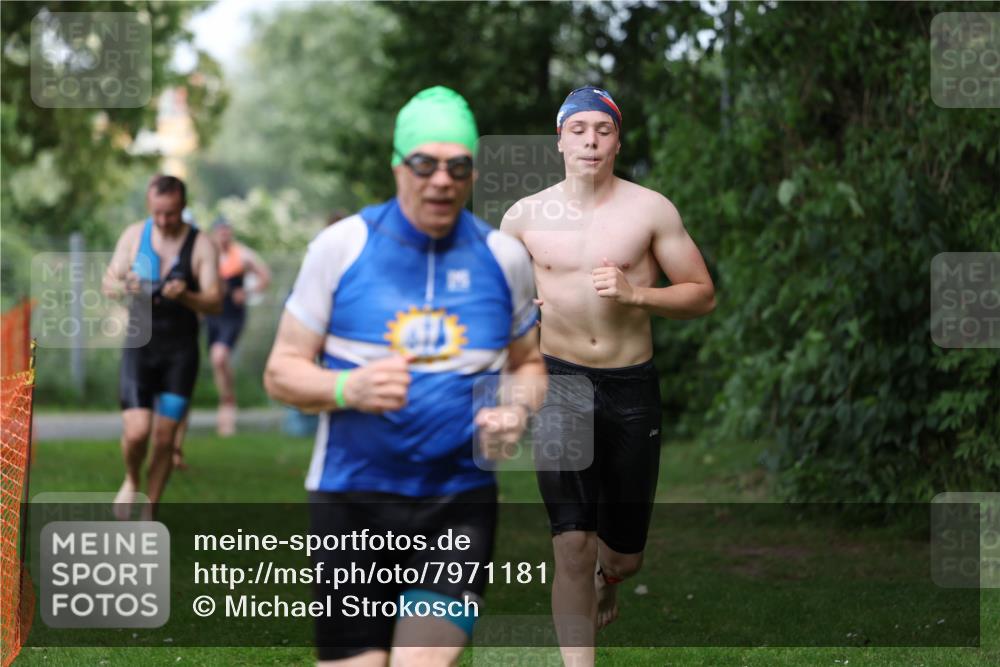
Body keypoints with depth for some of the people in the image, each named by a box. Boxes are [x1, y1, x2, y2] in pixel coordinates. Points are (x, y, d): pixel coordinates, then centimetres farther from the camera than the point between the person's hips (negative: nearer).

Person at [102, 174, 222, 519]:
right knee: (136, 431, -13)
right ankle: (132, 481, 20)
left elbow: (215, 302, -9)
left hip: (180, 350, -1)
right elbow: (108, 283, 5)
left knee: (164, 437, 2)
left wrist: (186, 295, -30)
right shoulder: (134, 235, 1)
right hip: (139, 345, 1)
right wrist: (123, 286, -19)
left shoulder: (201, 245, -6)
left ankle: (149, 511, 20)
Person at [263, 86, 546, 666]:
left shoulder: (504, 257, 5)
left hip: (460, 504, 1)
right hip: (353, 502, -1)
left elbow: (529, 364, 18)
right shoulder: (341, 246, -2)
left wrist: (517, 409, -4)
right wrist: (348, 388, -19)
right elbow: (282, 370, 2)